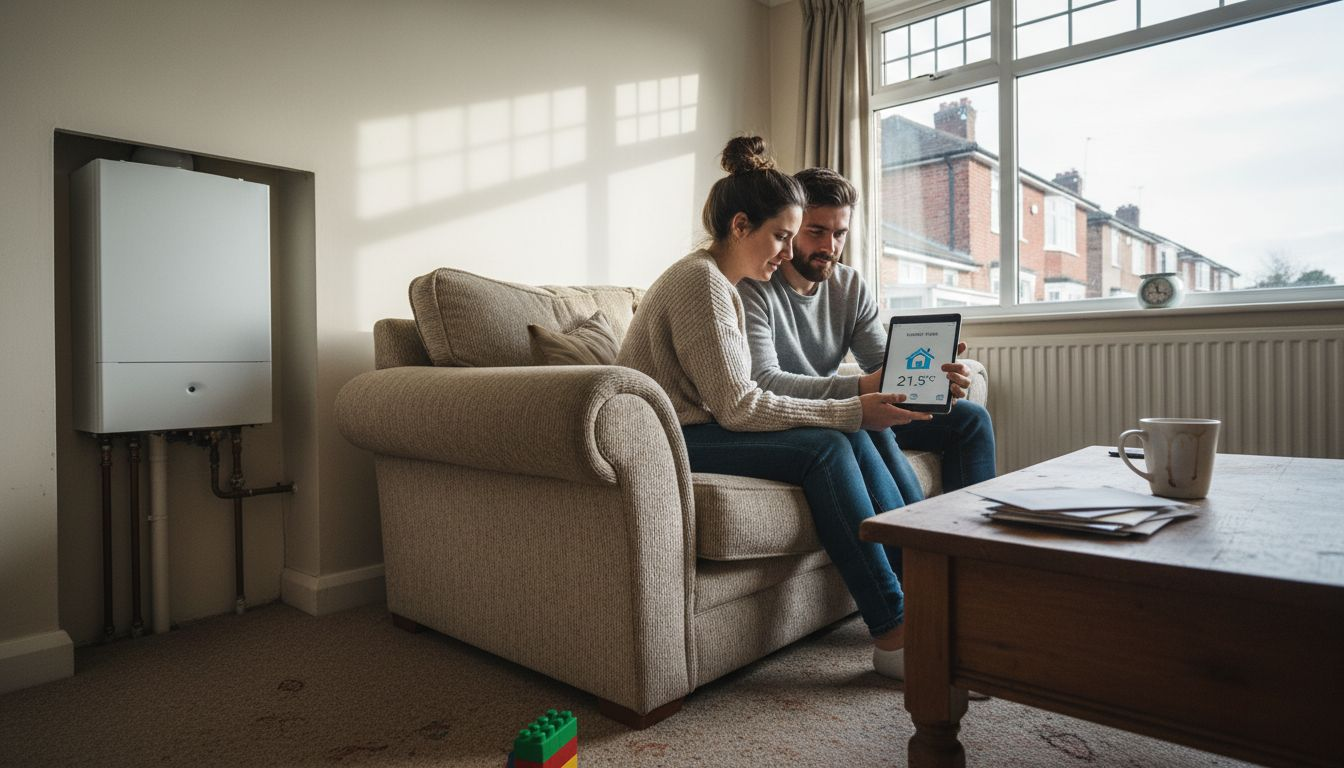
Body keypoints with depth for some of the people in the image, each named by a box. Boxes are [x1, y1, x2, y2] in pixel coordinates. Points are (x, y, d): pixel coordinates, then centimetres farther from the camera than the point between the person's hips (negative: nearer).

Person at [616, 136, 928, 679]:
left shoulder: (721, 283, 15)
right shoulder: (699, 279, -15)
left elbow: (735, 401, 8)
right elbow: (736, 407, -21)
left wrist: (853, 411, -2)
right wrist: (853, 411, -18)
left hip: (694, 430, 9)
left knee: (850, 440, -7)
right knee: (826, 446, -22)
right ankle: (893, 634, -16)